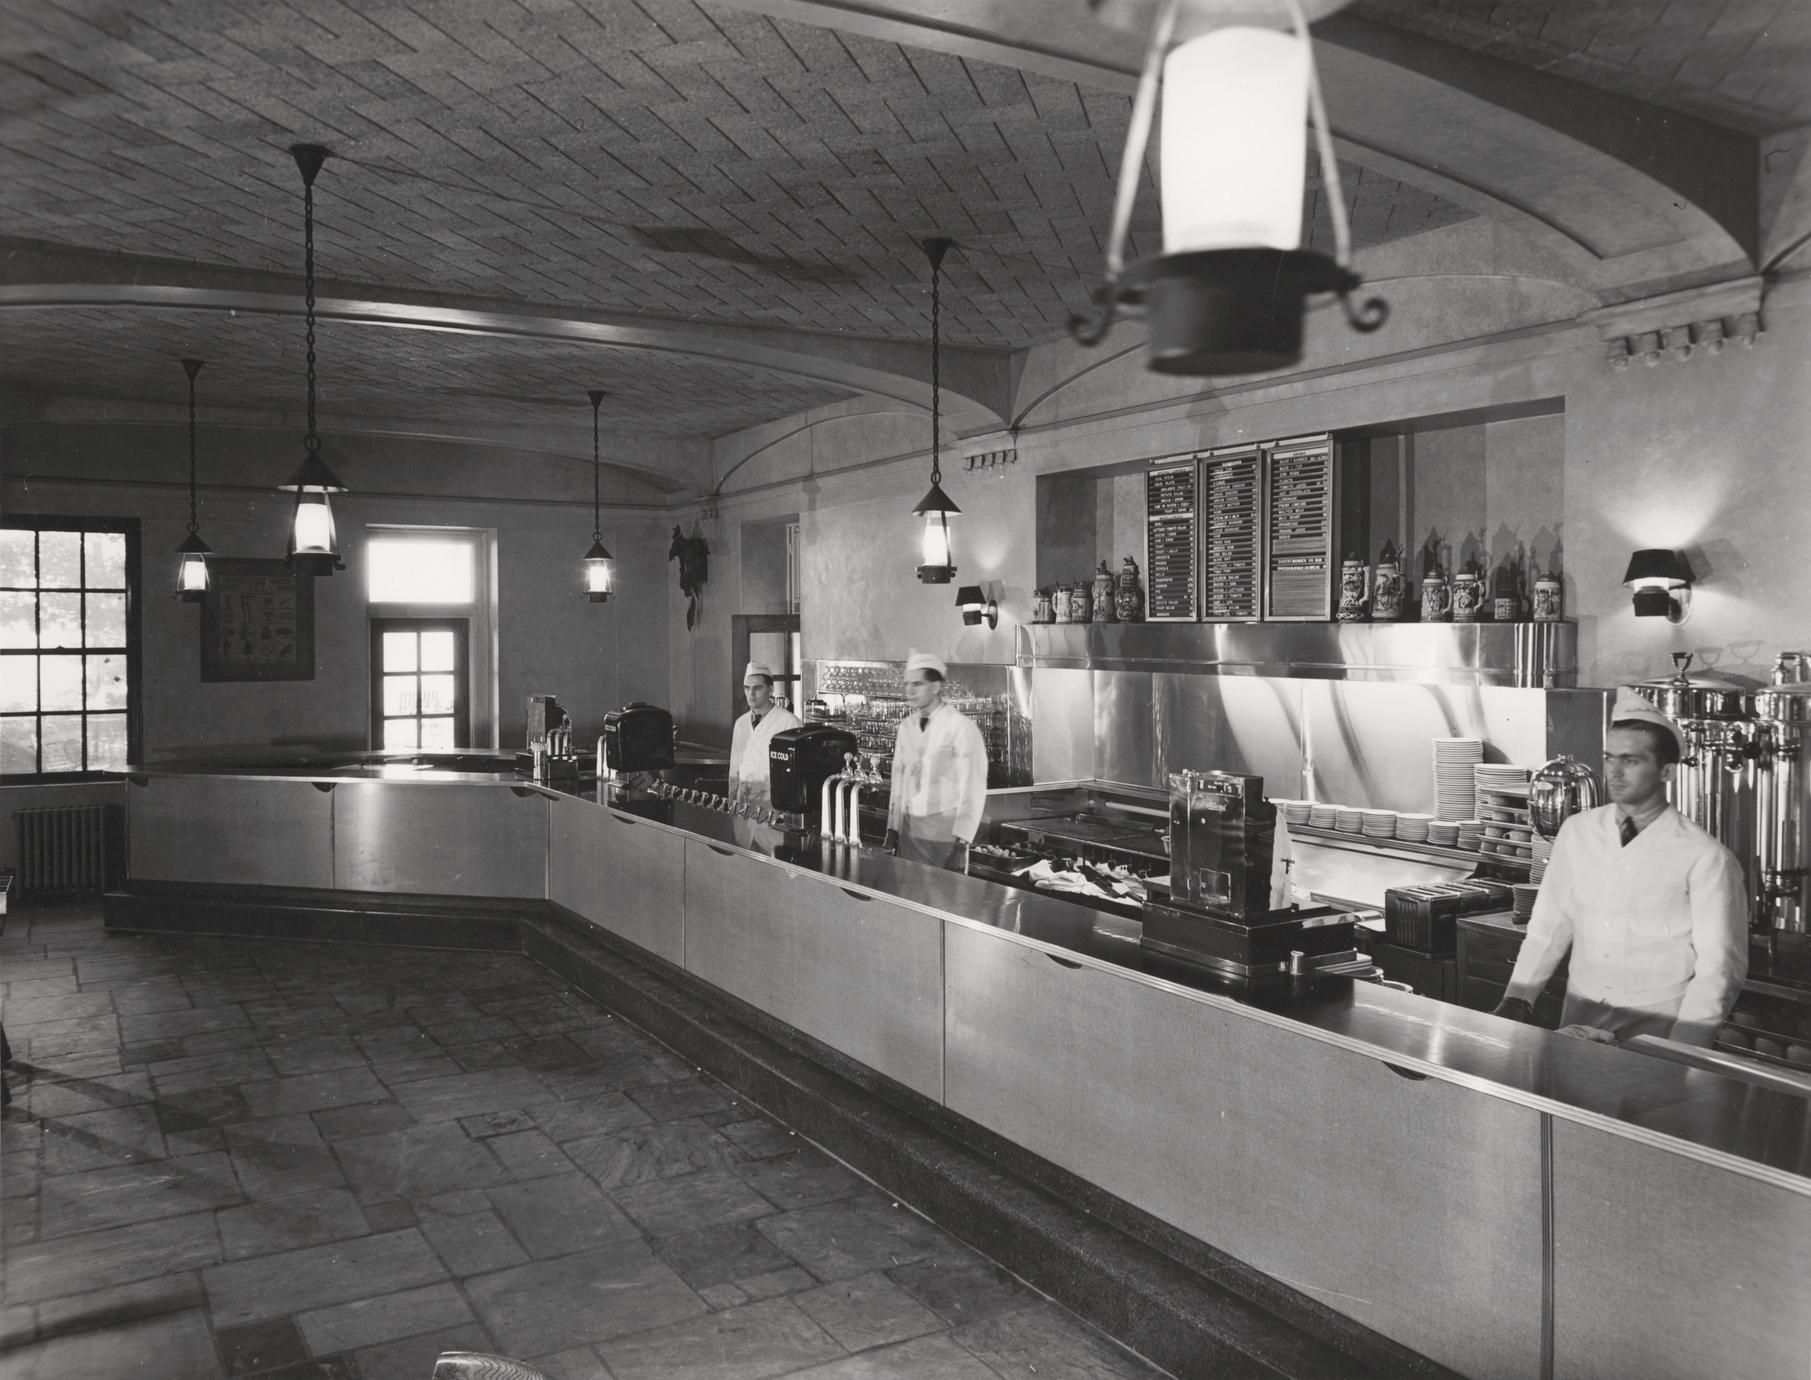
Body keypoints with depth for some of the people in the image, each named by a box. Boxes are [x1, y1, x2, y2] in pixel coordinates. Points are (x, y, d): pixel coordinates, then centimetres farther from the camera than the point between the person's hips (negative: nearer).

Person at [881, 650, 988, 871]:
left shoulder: (961, 727, -11)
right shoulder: (906, 726, 7)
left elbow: (973, 790, -11)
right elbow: (899, 779, 12)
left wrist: (961, 843, -14)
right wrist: (892, 829, 7)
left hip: (946, 828, -5)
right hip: (909, 828, 5)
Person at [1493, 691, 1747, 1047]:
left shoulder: (1705, 857, -7)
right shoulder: (1577, 832, 5)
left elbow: (1719, 968, -6)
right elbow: (1548, 927, 9)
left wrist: (1680, 1052, -16)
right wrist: (1517, 999, -2)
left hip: (1659, 1030, -3)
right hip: (1580, 1023, 3)